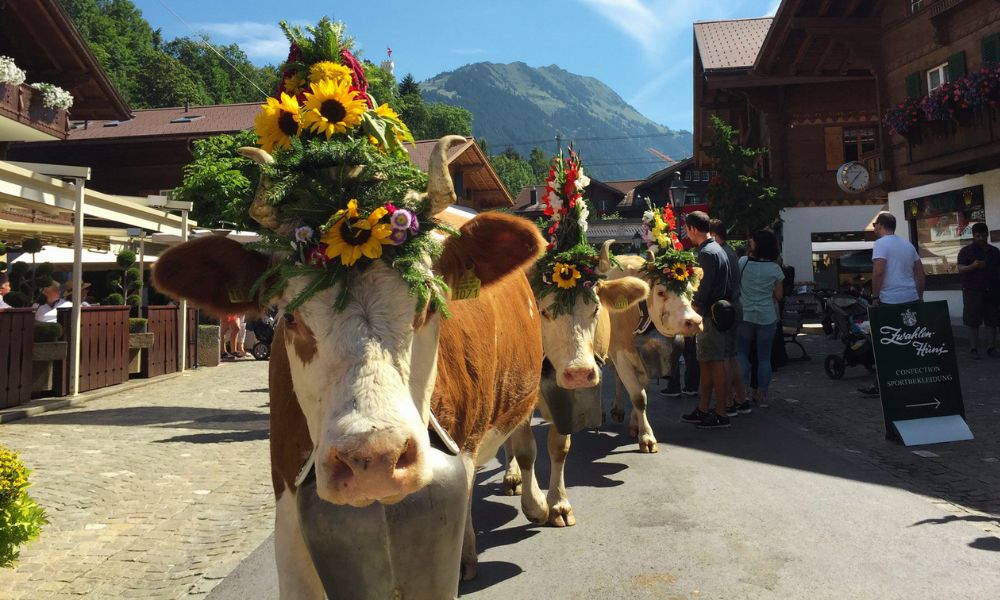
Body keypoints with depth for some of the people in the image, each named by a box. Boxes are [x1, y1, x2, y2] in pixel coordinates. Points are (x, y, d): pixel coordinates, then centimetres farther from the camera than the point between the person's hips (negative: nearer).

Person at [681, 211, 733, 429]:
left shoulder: (707, 253, -16)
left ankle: (721, 414, 2)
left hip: (710, 315, -10)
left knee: (715, 363, -5)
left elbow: (703, 290, -20)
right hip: (716, 311, 10)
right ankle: (703, 409, 22)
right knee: (705, 362, 14)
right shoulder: (716, 249, 16)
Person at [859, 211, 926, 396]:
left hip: (890, 301, -7)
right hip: (912, 300, 7)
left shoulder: (881, 244, -8)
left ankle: (880, 386, 1)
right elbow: (920, 273, 18)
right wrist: (919, 297, 23)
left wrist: (875, 296, -12)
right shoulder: (907, 244, 16)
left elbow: (878, 271, -20)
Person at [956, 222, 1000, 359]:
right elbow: (960, 269, -10)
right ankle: (974, 349, 2)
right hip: (973, 291, -4)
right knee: (973, 321, -3)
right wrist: (973, 266, -30)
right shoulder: (966, 251, 0)